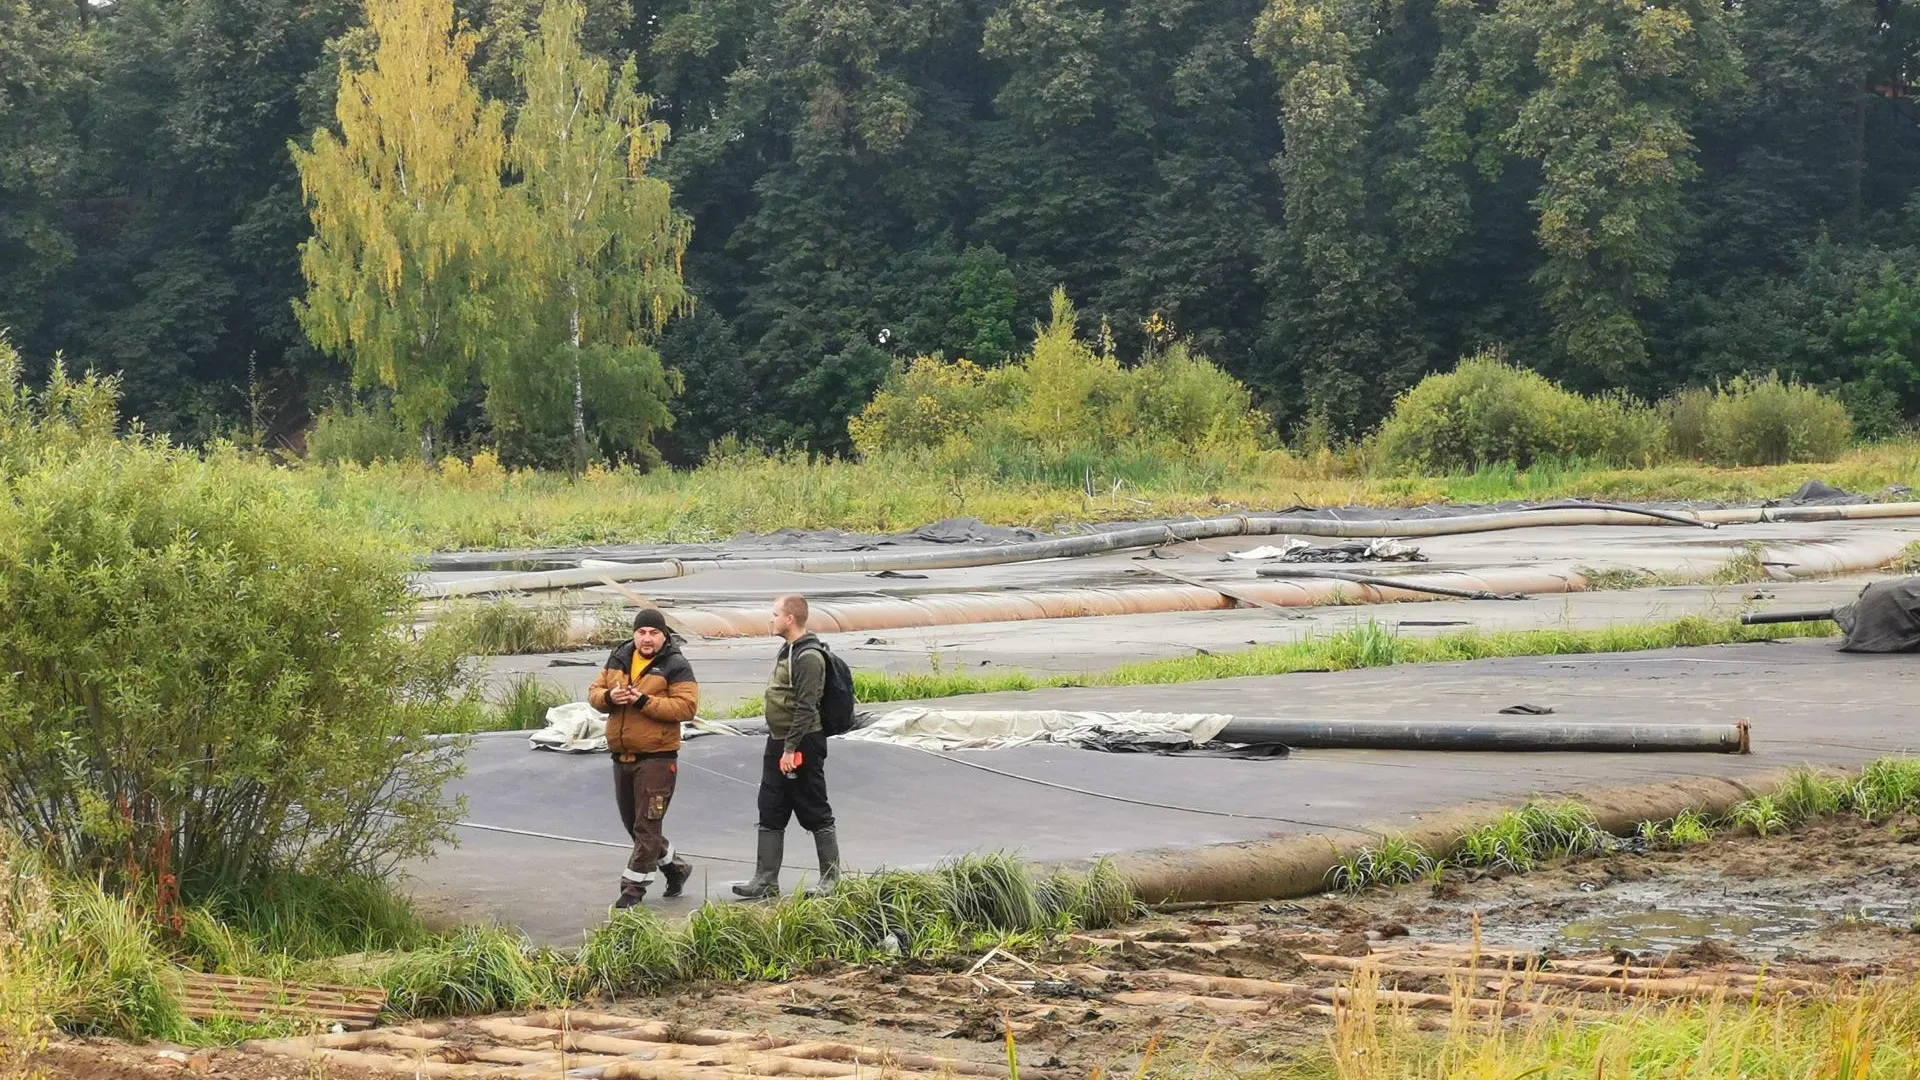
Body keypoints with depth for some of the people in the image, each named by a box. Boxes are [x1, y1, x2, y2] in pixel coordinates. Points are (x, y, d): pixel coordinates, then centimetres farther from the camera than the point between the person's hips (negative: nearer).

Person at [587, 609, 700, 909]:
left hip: (656, 757, -7)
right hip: (621, 757, 7)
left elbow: (687, 706, -17)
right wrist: (609, 697, -10)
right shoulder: (619, 659, 12)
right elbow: (594, 692, 14)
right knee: (633, 824, 16)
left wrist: (644, 702, -22)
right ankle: (675, 868, 33)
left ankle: (633, 887, 0)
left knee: (647, 827, -6)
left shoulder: (675, 667, -7)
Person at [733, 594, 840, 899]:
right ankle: (766, 881, 13)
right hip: (779, 743, 10)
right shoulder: (788, 651, 13)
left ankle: (831, 879, 9)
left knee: (816, 815, 0)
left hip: (802, 746, -10)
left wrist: (791, 748, -23)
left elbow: (806, 708, -22)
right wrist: (779, 746, 20)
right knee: (770, 815, 10)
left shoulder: (808, 657, -18)